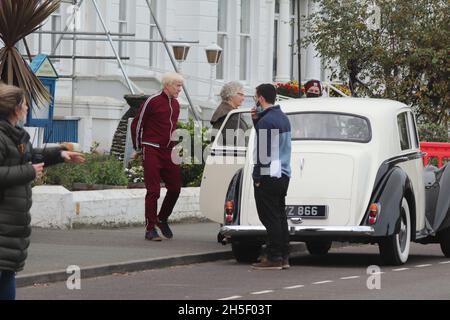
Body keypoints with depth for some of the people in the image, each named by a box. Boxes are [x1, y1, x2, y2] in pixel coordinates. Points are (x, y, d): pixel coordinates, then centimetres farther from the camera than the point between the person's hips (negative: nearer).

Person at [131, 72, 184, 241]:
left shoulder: (175, 104, 13)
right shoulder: (152, 102, -9)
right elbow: (136, 124, -2)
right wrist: (138, 148, 3)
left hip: (169, 152, 7)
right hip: (152, 152, -7)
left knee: (175, 188, 5)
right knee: (153, 191, -6)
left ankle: (162, 219, 26)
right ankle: (150, 229, -1)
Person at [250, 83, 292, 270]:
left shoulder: (266, 120, -13)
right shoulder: (282, 118, 16)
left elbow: (262, 150, -16)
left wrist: (257, 177, -13)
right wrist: (256, 120, 14)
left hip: (268, 177, -9)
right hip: (283, 174, 9)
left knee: (270, 219, -6)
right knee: (280, 216, 12)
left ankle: (273, 258, -7)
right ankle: (283, 257, 13)